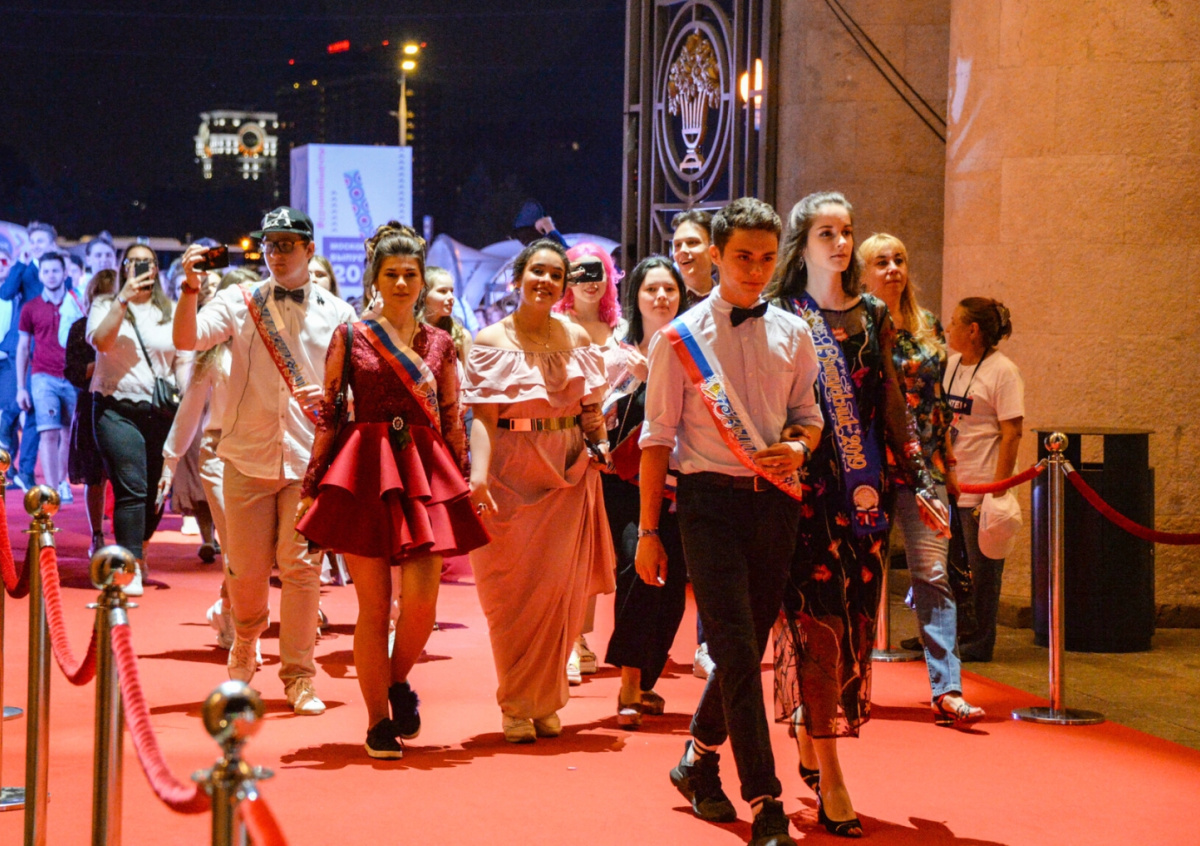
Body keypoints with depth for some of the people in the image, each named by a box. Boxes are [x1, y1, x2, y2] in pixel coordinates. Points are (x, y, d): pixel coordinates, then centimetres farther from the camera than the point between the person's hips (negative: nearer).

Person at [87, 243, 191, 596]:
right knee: (131, 489, -13)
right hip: (117, 409, -3)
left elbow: (184, 360, 12)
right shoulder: (106, 306, 7)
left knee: (157, 489, 3)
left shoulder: (171, 312, 13)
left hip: (161, 412, 3)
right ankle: (131, 569, -10)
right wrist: (124, 299, -16)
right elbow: (100, 341, -12)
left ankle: (138, 550, 27)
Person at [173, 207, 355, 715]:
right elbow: (186, 339, -10)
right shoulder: (241, 303, 5)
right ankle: (244, 646, 34)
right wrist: (191, 287, -24)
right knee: (247, 570, 5)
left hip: (310, 458, 0)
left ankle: (299, 676, 4)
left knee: (301, 565, -5)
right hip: (249, 457, 0)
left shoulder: (337, 314, 8)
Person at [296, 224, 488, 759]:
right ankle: (378, 720, 10)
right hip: (364, 471, -2)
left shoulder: (439, 343, 11)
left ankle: (399, 680, 21)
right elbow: (328, 415, 5)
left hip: (426, 473, 2)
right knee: (374, 604, -1)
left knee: (421, 599, -9)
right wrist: (310, 487, 2)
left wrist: (465, 486, 8)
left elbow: (454, 422, 12)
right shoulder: (350, 338, 5)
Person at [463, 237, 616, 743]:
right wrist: (479, 474, -23)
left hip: (568, 476, 3)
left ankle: (546, 702, 13)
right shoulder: (491, 341, -1)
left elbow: (591, 407, 18)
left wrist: (596, 425, -5)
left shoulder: (577, 339, 9)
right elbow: (483, 417, -8)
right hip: (510, 476, -2)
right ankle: (516, 707, 11)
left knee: (559, 592, 0)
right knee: (512, 596, -1)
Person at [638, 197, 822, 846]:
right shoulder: (681, 338, -1)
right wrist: (648, 532, -2)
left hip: (774, 498, 4)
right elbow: (656, 438, 0)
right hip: (709, 499, -4)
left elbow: (808, 415, 18)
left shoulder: (792, 334, 9)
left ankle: (698, 762, 34)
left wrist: (799, 446, -7)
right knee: (736, 648, -9)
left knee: (747, 646, 11)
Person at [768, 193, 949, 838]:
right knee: (821, 617, -9)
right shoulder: (782, 316, 0)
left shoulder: (873, 315, 13)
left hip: (863, 490, 5)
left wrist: (920, 480, 10)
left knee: (853, 617, 5)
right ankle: (830, 781, -9)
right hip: (806, 487, -5)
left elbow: (891, 405, 15)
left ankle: (809, 745, 21)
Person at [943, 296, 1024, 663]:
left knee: (981, 568, 2)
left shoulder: (1002, 371, -10)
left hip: (981, 487, -7)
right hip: (948, 482, 7)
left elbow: (1011, 434, -14)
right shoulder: (951, 364, 12)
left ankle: (978, 643, 10)